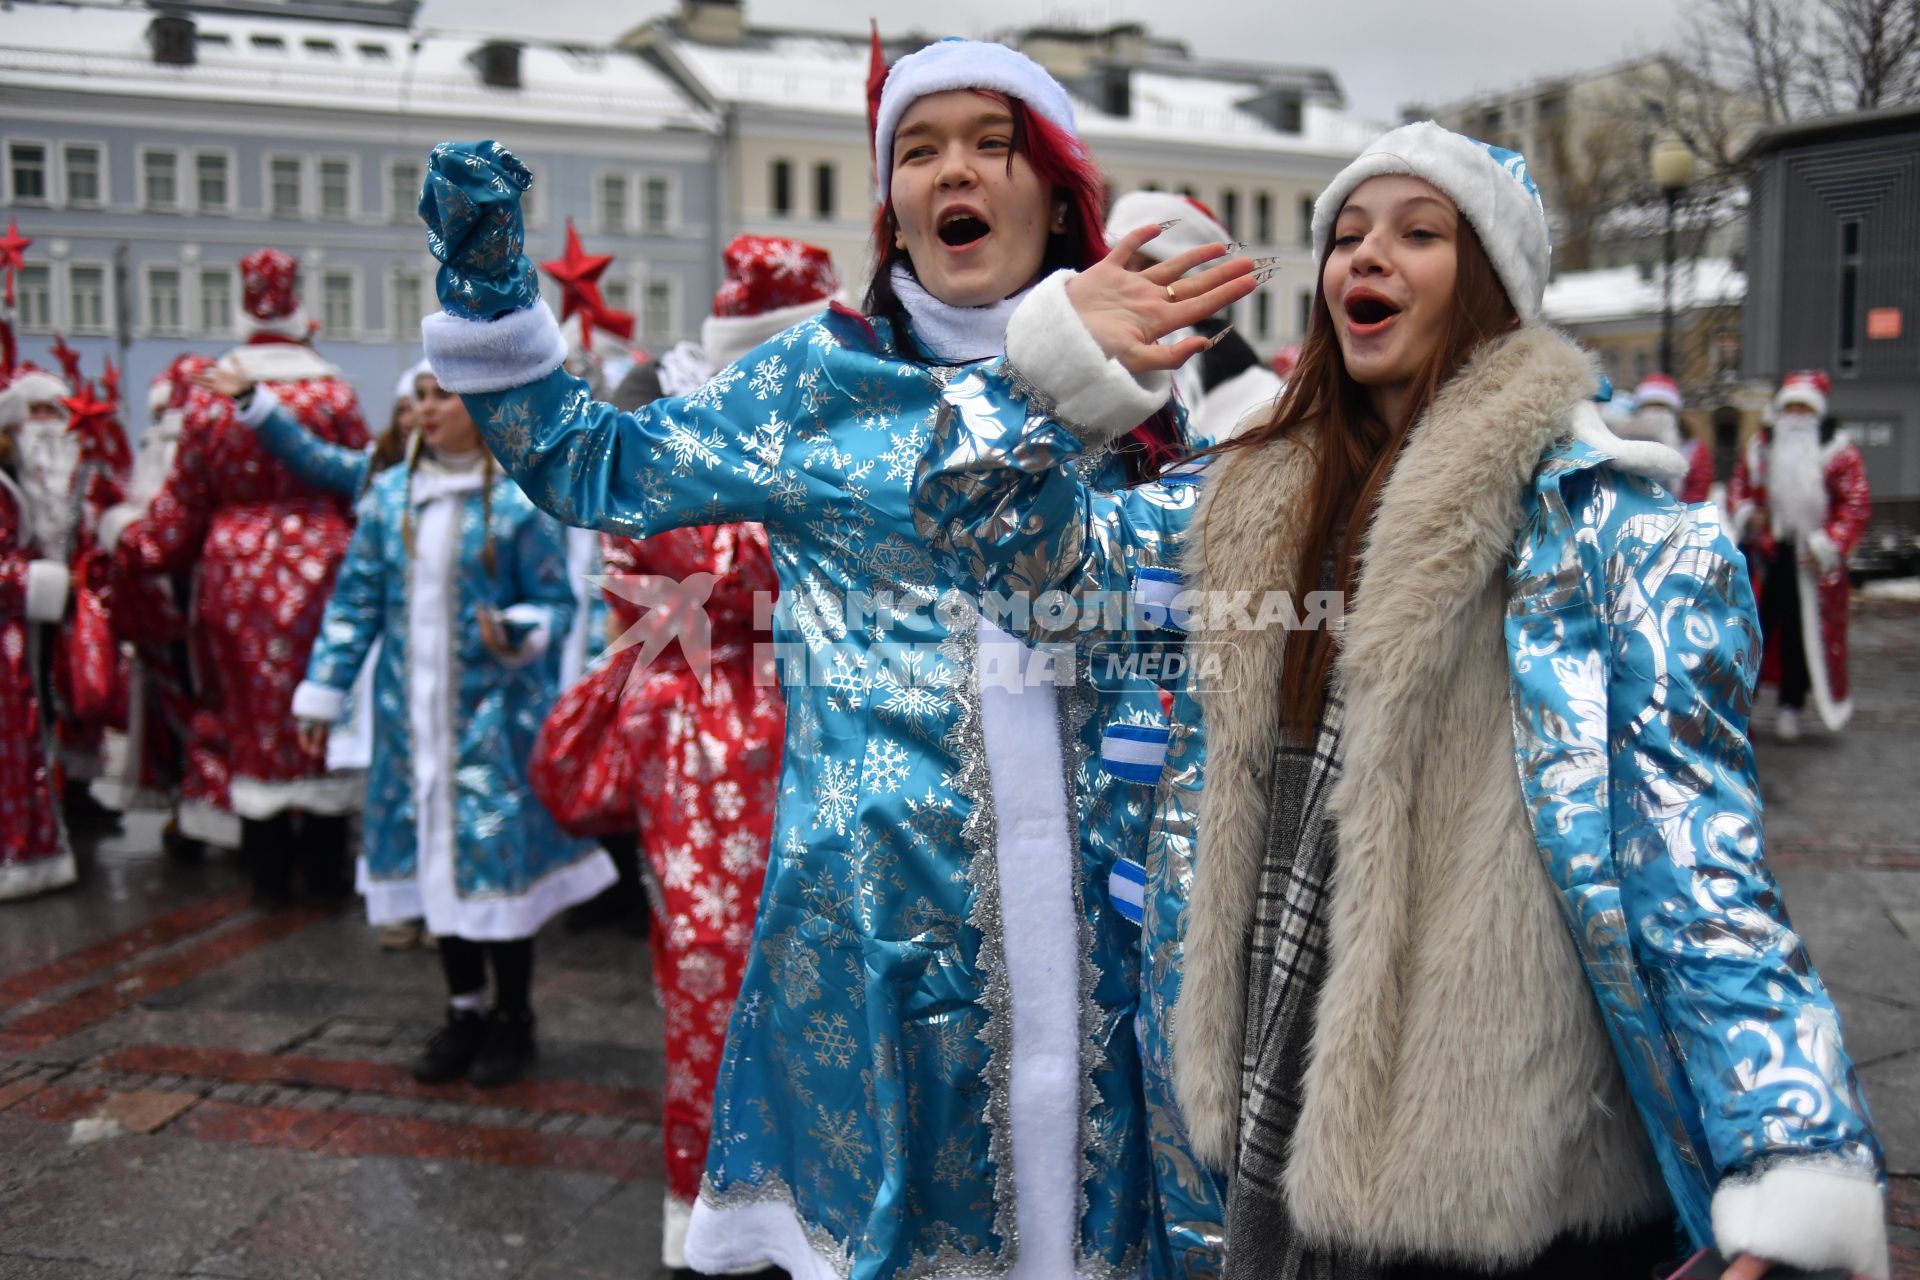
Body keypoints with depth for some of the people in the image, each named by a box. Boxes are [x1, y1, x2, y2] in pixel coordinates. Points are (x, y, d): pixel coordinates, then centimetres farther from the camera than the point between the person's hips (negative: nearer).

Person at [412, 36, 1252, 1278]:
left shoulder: (1124, 385, 9)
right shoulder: (821, 374, 4)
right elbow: (602, 465, 5)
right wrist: (489, 291, -3)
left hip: (1083, 888, 2)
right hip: (876, 887, -2)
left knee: (1073, 1178, 12)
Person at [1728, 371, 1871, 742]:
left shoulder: (1838, 451, 0)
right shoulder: (1760, 447, 8)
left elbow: (1857, 506, -3)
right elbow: (1738, 487, 17)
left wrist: (1826, 545, -13)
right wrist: (1747, 513, -5)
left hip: (1811, 563, -2)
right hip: (1764, 557, 2)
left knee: (1803, 635, 5)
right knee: (1753, 630, -1)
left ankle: (1791, 708, 17)